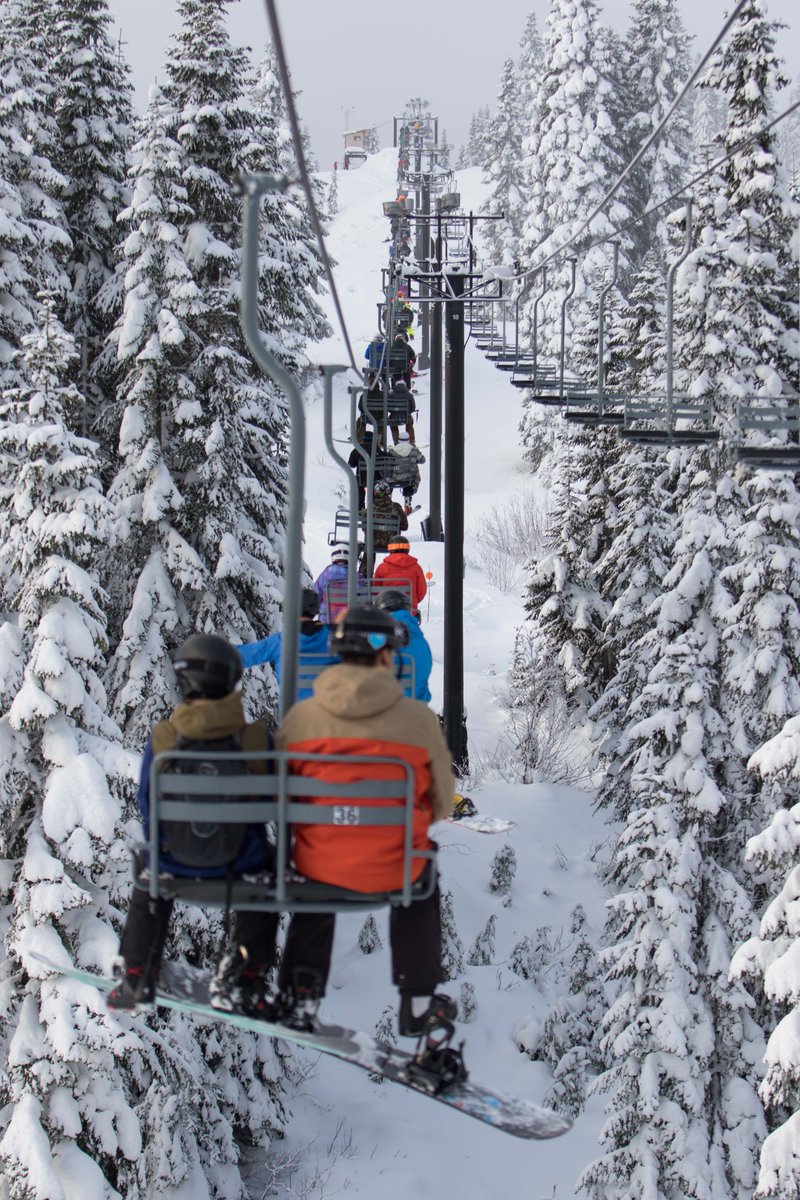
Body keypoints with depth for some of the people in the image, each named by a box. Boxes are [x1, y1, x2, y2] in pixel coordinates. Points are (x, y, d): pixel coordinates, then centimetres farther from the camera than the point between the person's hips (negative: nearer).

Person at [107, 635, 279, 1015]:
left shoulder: (161, 739, -13)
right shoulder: (257, 740, -16)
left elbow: (146, 804, -2)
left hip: (175, 862, 1)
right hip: (238, 865, -1)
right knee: (268, 864, 34)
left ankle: (135, 979, 40)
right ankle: (243, 982, 31)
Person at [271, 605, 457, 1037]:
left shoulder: (301, 715, -7)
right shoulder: (418, 718, -10)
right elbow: (442, 803, 0)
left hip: (319, 868, 1)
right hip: (393, 870, -1)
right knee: (421, 871, 34)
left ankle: (299, 996, 34)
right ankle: (418, 1004, 35)